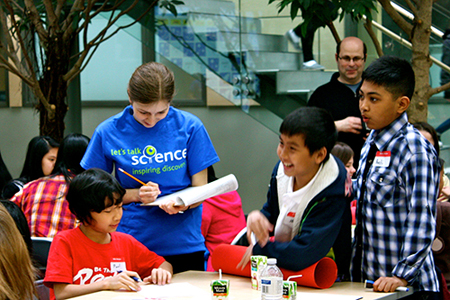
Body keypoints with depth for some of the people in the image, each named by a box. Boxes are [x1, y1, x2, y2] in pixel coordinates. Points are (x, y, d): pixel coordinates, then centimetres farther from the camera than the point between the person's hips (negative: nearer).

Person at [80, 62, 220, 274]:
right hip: (131, 245, 0)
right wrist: (136, 195, -13)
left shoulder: (190, 127, -3)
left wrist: (181, 204, -22)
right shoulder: (108, 133, -3)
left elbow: (201, 189, 0)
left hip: (183, 245, 0)